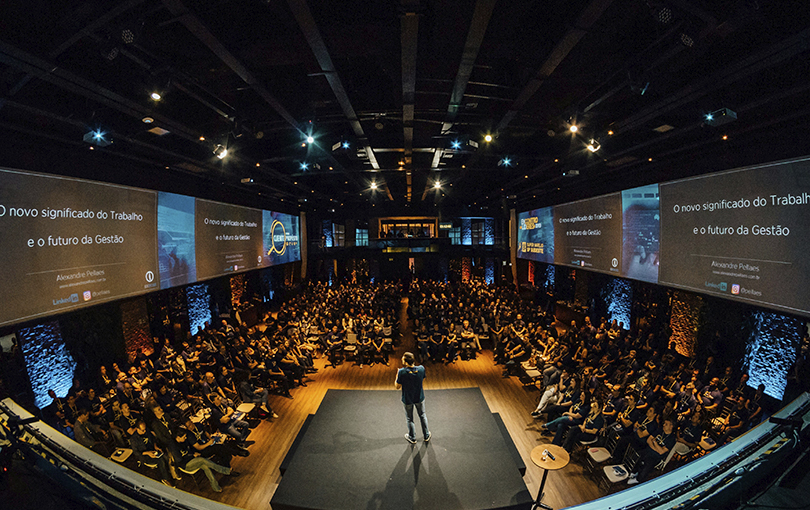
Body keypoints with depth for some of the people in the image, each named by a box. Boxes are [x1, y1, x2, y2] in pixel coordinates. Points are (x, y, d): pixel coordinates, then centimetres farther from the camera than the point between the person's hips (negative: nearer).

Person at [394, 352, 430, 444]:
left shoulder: (402, 372, -31)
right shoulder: (421, 369, -21)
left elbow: (397, 387, -18)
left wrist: (397, 375, -5)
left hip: (407, 399, -2)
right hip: (419, 397, 3)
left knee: (409, 419, 21)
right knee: (422, 415, 26)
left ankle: (412, 438, 39)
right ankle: (426, 435, 41)